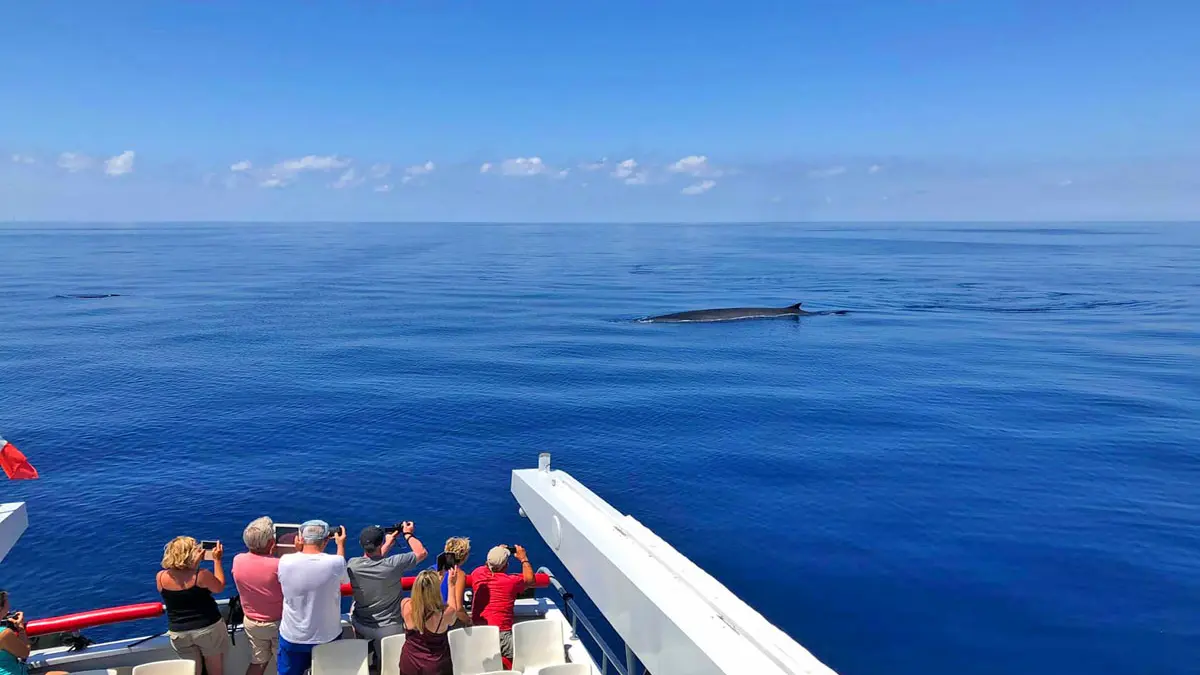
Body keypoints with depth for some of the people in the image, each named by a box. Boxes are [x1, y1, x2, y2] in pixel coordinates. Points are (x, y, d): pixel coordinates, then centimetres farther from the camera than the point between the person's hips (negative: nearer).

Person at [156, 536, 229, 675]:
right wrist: (217, 560, 1)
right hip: (208, 628, -3)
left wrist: (194, 564, 10)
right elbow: (220, 587, -3)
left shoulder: (161, 577, -11)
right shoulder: (202, 575, -21)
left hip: (179, 633, 3)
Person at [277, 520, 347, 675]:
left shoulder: (285, 561, -19)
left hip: (292, 637, 1)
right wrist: (341, 544, 15)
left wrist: (298, 549, 15)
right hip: (328, 636, -1)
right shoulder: (334, 563, -22)